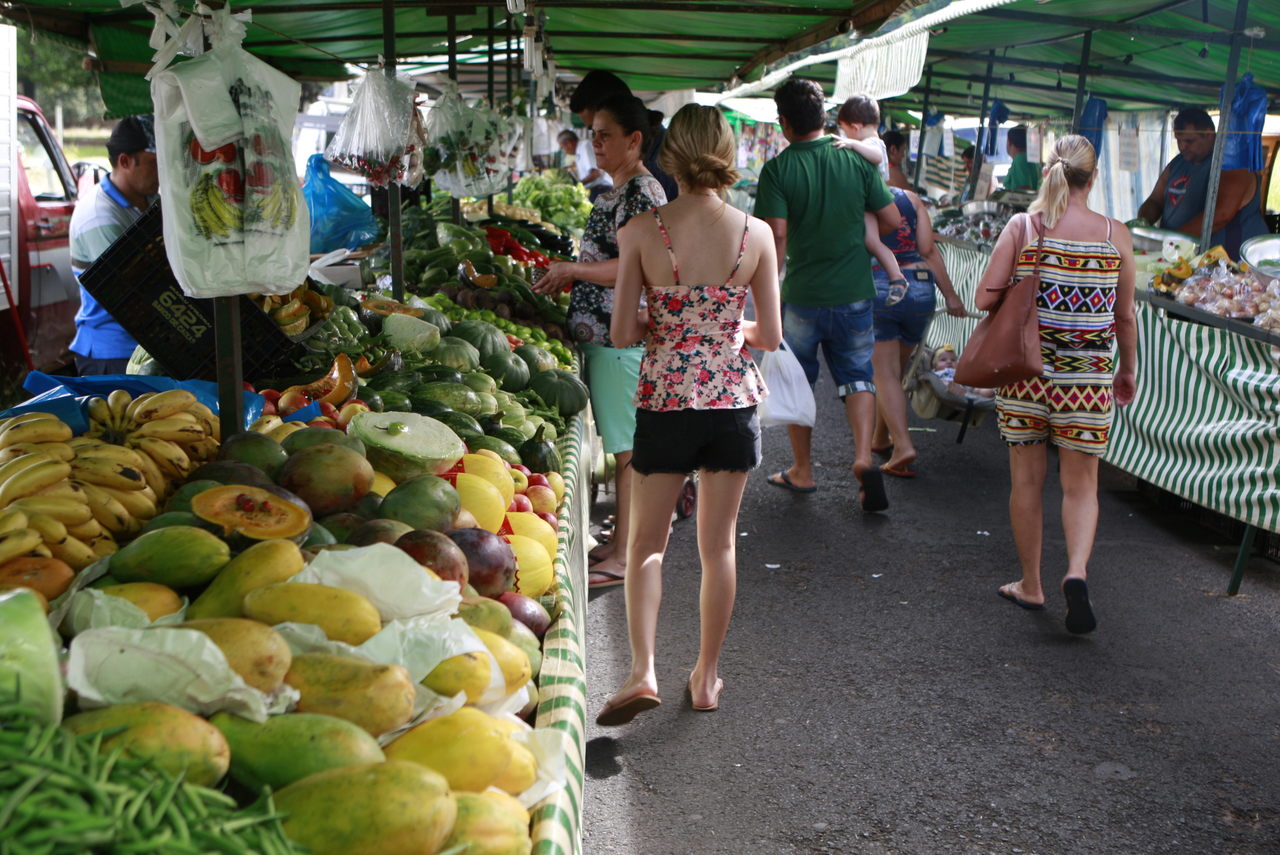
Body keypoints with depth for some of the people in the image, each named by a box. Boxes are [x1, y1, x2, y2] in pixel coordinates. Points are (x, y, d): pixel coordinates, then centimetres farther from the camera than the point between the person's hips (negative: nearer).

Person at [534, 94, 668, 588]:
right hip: (603, 334, 10)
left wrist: (573, 270, -14)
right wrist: (571, 278, 13)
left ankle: (623, 555, 5)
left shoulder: (642, 192, -15)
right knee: (623, 444, 15)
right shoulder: (617, 191, 16)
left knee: (628, 447, -3)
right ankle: (622, 538, 25)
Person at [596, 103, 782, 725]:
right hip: (733, 401, 2)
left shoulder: (641, 232, -11)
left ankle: (643, 670, 1)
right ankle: (707, 676, 25)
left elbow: (622, 332, -9)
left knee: (646, 542, 14)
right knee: (718, 544, 14)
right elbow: (771, 335, -2)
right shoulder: (756, 233, -6)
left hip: (665, 402, -1)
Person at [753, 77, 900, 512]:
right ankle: (864, 458, -7)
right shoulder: (856, 161, -2)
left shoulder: (777, 170, -10)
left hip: (802, 296, -2)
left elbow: (777, 235, -16)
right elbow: (892, 219, 2)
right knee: (857, 375, 12)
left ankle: (802, 471, 23)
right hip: (854, 292, 2)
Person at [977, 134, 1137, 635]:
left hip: (1025, 368, 0)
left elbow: (985, 297, -8)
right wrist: (1128, 369, 20)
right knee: (1081, 484, 10)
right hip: (1087, 374, 0)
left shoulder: (1021, 227, -5)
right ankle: (1077, 570, -13)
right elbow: (1125, 317, 5)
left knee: (1027, 480, 11)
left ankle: (1030, 585, 22)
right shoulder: (1115, 235, -1)